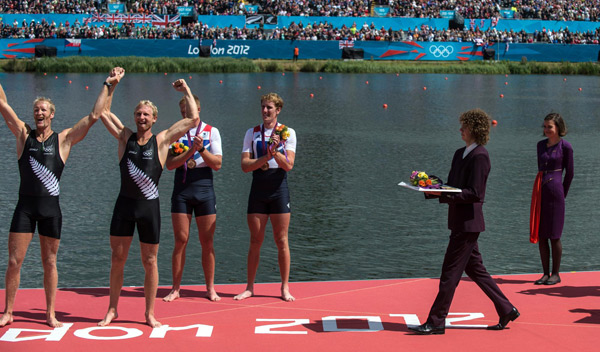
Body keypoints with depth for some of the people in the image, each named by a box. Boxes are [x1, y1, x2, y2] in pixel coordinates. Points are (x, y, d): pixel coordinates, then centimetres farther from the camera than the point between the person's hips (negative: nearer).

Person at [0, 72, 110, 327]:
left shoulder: (64, 140, 4)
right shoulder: (24, 134, 7)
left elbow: (93, 116, 2)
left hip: (51, 207, -1)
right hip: (25, 206, 1)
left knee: (49, 263, 7)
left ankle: (51, 313, 16)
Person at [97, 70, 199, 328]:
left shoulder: (162, 140, 1)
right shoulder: (125, 137, 7)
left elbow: (193, 119, -1)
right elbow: (103, 111, 11)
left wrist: (186, 91, 5)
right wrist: (112, 85, 8)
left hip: (149, 206, -2)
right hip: (124, 204, 2)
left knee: (150, 262, 5)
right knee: (117, 259, 7)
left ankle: (150, 313, 15)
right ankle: (112, 310, 19)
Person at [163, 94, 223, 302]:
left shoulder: (211, 132, 4)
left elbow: (217, 164, -3)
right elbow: (170, 164, -4)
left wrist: (201, 148, -17)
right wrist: (190, 152, -18)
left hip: (204, 188, 0)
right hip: (181, 189, 0)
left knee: (207, 241, 2)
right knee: (181, 240, 0)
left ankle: (210, 288, 12)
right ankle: (175, 289, 7)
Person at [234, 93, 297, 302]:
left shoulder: (288, 133, 2)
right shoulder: (252, 133, 7)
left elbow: (289, 165, -7)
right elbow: (245, 165, -2)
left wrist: (275, 152, -23)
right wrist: (266, 157, -16)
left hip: (279, 189, -2)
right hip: (258, 190, 2)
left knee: (282, 241, 1)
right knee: (255, 241, 5)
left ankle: (285, 288, 10)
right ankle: (250, 287, 13)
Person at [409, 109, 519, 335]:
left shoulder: (479, 156, -15)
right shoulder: (460, 154, 15)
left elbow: (474, 193, -20)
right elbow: (452, 186, 18)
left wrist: (443, 194, -26)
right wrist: (433, 188, -1)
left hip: (468, 222, -10)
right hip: (459, 221, 10)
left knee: (450, 272, -5)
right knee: (474, 269, 15)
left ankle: (436, 322, 1)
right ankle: (506, 310, 23)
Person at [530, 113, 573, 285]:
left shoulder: (565, 146, -4)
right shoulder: (541, 145, 12)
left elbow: (569, 173, 1)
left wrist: (562, 194, 7)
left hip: (555, 191, -6)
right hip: (540, 192, 6)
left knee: (554, 235, -2)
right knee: (540, 235, 5)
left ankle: (556, 274, 9)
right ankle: (546, 273, 12)